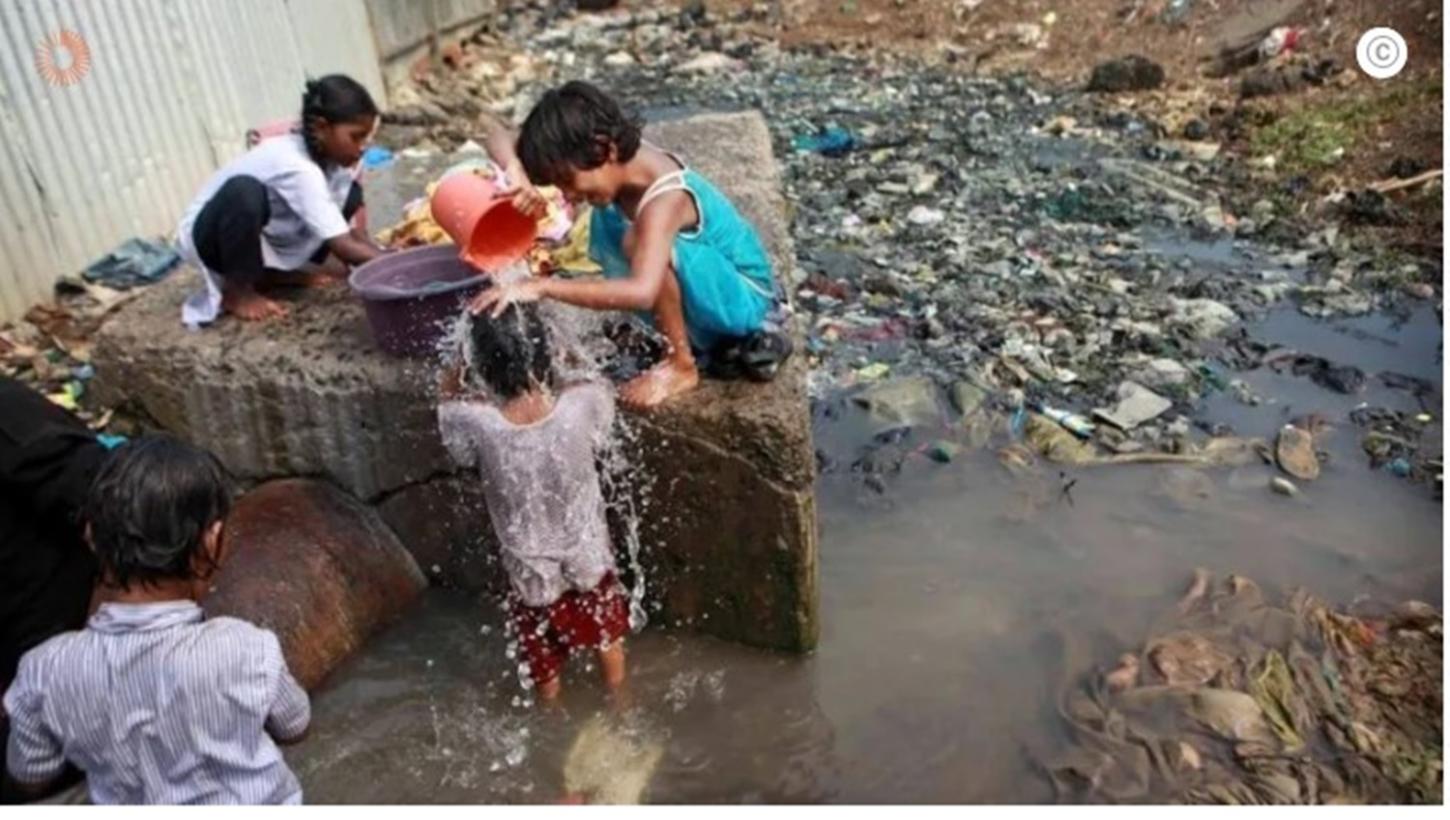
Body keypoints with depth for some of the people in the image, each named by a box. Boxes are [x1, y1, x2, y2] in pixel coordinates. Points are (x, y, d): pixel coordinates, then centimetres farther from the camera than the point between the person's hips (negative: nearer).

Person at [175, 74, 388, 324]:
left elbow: (352, 231, -8)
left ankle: (273, 272, 4)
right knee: (245, 191, -40)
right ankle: (237, 291, -15)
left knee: (350, 194, -4)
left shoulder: (327, 155, -10)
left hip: (265, 236, 8)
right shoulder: (298, 168, -34)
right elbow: (344, 249, -37)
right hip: (206, 236, -7)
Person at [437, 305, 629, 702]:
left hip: (531, 571, -1)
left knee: (543, 661, 28)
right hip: (588, 558, 1)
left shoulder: (476, 423, -31)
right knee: (607, 634, 32)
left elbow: (448, 393, -6)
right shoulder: (584, 404, -30)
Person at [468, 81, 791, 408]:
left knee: (639, 242, -31)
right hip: (712, 292, 9)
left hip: (744, 296, -9)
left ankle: (682, 366, -10)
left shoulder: (664, 199, -32)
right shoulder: (623, 158, -9)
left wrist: (543, 287, -48)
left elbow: (641, 292, -51)